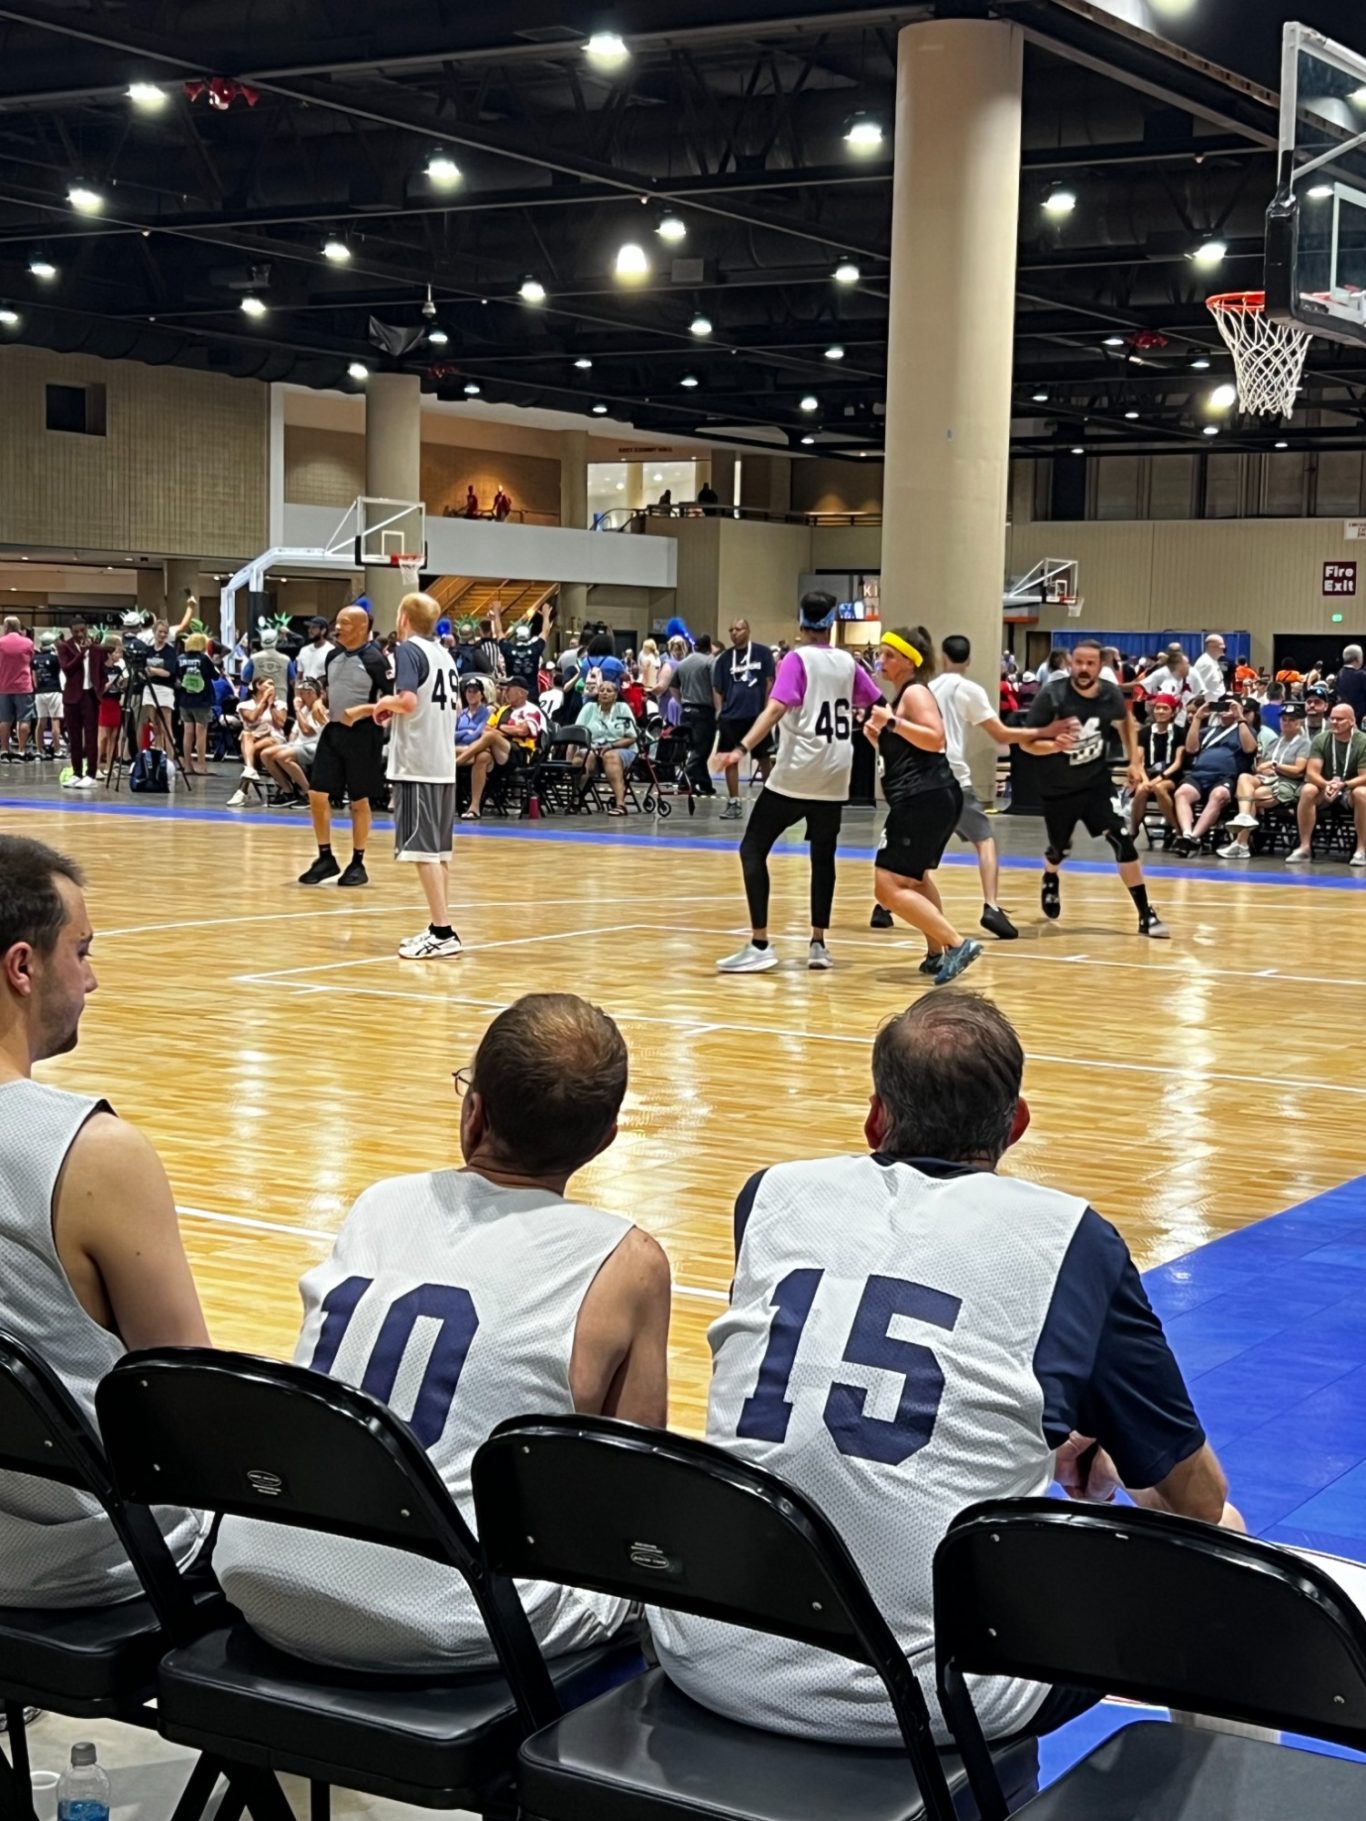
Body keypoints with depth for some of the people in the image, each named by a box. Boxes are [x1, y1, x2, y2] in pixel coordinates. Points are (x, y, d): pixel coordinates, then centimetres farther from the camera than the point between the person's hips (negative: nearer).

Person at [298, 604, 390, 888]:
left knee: (360, 801, 4)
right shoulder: (333, 655, 7)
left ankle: (358, 864, 15)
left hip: (361, 735, -6)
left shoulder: (374, 660, -12)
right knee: (317, 795, 2)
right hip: (333, 730, 6)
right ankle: (326, 858, 14)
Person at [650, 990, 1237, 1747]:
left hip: (710, 1663, 4)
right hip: (933, 1693, -3)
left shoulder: (771, 1196, 9)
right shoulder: (1071, 1239, -1)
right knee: (1217, 1544, 19)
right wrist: (1074, 1447, 32)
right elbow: (1196, 1500, 9)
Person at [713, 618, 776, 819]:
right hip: (731, 716, 3)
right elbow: (717, 688, 10)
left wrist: (768, 709, -4)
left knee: (764, 758, 7)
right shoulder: (724, 658, 8)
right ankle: (733, 802, 8)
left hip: (757, 714, -3)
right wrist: (719, 712, -1)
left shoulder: (762, 653, 0)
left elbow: (770, 682, 1)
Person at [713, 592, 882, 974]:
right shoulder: (847, 662, 9)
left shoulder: (797, 660, -5)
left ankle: (759, 945, -9)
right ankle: (818, 944, 14)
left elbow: (776, 708, -20)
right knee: (823, 856, 17)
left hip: (795, 773, -5)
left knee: (753, 849, 0)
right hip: (835, 776, 5)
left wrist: (742, 749, -28)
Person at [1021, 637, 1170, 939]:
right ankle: (1051, 882, 53)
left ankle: (1145, 915, -9)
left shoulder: (1111, 694, -9)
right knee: (1059, 851, 14)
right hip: (1058, 789, -1)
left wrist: (1134, 761, 8)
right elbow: (1027, 742, -19)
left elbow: (1126, 721, 15)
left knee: (1123, 840, -14)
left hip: (1097, 783, 1)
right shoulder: (1051, 696, -21)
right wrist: (1056, 745, -38)